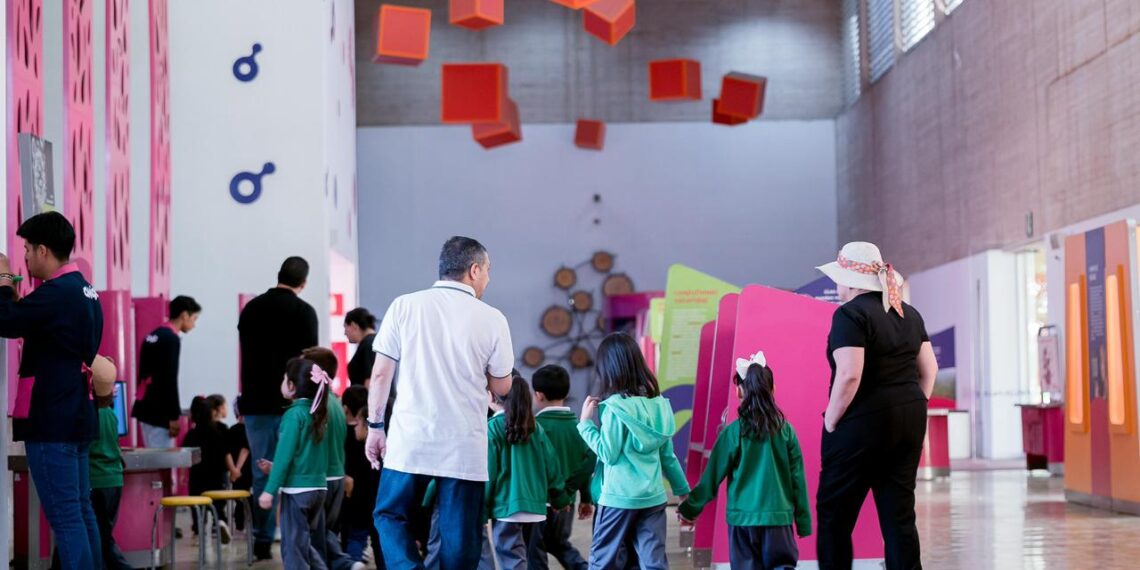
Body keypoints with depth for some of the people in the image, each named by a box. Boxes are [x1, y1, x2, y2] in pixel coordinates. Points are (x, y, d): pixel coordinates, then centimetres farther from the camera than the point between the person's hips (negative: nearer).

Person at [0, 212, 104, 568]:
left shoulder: (56, 292, -16)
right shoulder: (84, 291, 14)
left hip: (51, 420, -9)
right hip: (77, 416, 9)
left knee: (64, 515, -8)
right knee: (81, 510, 12)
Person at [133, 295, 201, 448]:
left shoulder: (153, 336, 15)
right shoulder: (171, 339, -13)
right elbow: (169, 380, -18)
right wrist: (174, 416, -16)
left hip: (145, 407, 9)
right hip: (158, 411, -9)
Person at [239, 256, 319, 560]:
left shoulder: (251, 308, 10)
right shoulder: (303, 311, -6)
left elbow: (246, 356, 14)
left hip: (255, 402, 4)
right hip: (290, 403, -4)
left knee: (262, 473, 7)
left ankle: (262, 541, 8)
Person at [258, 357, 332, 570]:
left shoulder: (294, 415, -12)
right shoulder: (318, 414, 10)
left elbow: (284, 454, -16)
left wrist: (270, 490, -16)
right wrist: (275, 467, 26)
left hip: (296, 490, -8)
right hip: (319, 488, 8)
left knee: (294, 547, -2)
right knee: (312, 546, 16)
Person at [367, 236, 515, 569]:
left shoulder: (405, 306, 0)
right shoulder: (492, 319, -1)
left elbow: (381, 373, 0)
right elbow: (502, 387, 7)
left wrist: (375, 425, 10)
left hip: (410, 441, 0)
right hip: (465, 448, 0)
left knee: (390, 516, 15)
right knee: (459, 537, 8)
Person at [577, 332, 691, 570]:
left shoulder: (616, 406, -13)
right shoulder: (656, 403, 6)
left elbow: (608, 453, -13)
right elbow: (668, 455, 11)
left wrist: (586, 422, -4)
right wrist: (683, 489, 21)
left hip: (620, 497, -6)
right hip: (653, 496, 6)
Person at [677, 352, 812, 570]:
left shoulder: (733, 432, -6)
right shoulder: (785, 430, -1)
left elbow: (712, 477, -1)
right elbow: (798, 480, 3)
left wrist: (690, 508, 12)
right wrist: (803, 521, 12)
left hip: (743, 517, -1)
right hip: (778, 517, 1)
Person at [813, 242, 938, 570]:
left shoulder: (851, 314, -12)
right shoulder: (908, 314, 12)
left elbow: (849, 375, -21)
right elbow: (929, 368, 14)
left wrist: (831, 421, -11)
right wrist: (913, 409, 18)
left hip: (864, 421, -8)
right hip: (910, 423, 8)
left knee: (834, 515, 3)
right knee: (900, 515, 9)